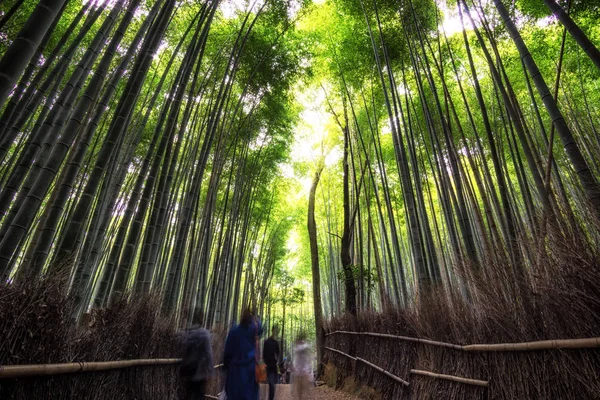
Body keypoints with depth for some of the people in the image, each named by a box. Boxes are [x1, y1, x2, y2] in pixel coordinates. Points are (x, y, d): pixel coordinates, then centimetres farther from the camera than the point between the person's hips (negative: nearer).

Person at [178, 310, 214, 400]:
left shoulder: (186, 333, 2)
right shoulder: (204, 334, -14)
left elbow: (182, 352, 5)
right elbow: (208, 354, -15)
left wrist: (185, 364, 14)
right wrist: (209, 370, -7)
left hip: (186, 371, 5)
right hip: (199, 371, -5)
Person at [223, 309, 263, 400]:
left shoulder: (234, 331, -5)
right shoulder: (253, 329, -4)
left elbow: (228, 350, -1)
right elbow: (260, 329, 21)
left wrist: (226, 365, 9)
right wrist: (254, 318, 17)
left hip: (235, 367, 0)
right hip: (250, 367, 0)